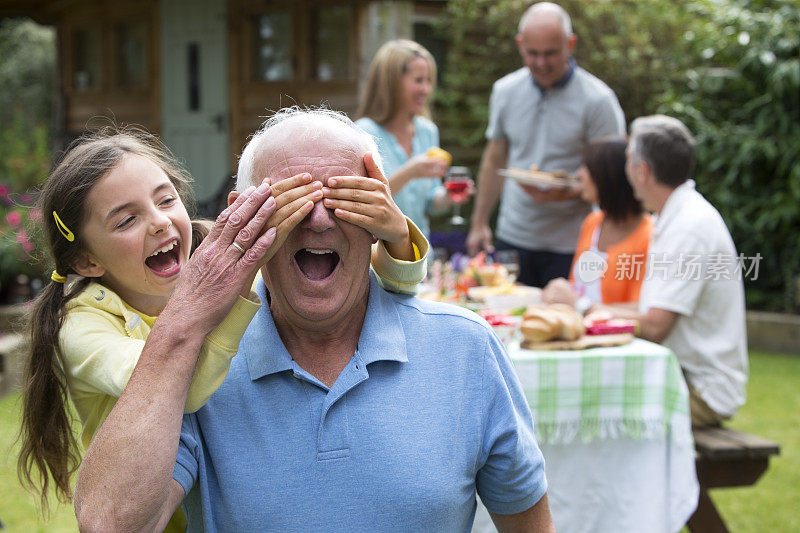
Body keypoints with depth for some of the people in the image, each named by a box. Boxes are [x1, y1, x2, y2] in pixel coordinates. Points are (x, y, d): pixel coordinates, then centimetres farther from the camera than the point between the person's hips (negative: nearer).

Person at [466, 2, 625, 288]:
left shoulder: (597, 100, -8)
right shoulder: (505, 90, 7)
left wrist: (564, 193, -24)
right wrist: (479, 223, 16)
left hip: (569, 245, -4)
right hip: (512, 239, 4)